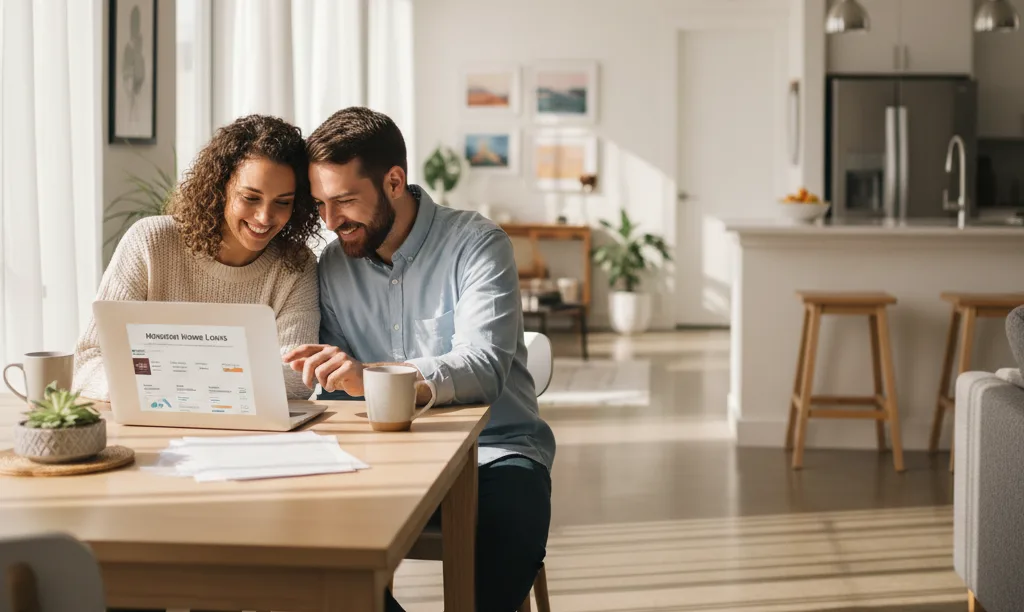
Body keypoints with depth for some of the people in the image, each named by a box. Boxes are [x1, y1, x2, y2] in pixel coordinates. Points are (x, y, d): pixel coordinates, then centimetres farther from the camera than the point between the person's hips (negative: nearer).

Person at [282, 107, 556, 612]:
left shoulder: (477, 244, -10)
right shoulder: (333, 264, 7)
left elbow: (484, 367, -25)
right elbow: (340, 388, 7)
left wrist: (370, 376, -40)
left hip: (493, 451, -4)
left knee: (511, 521, -35)